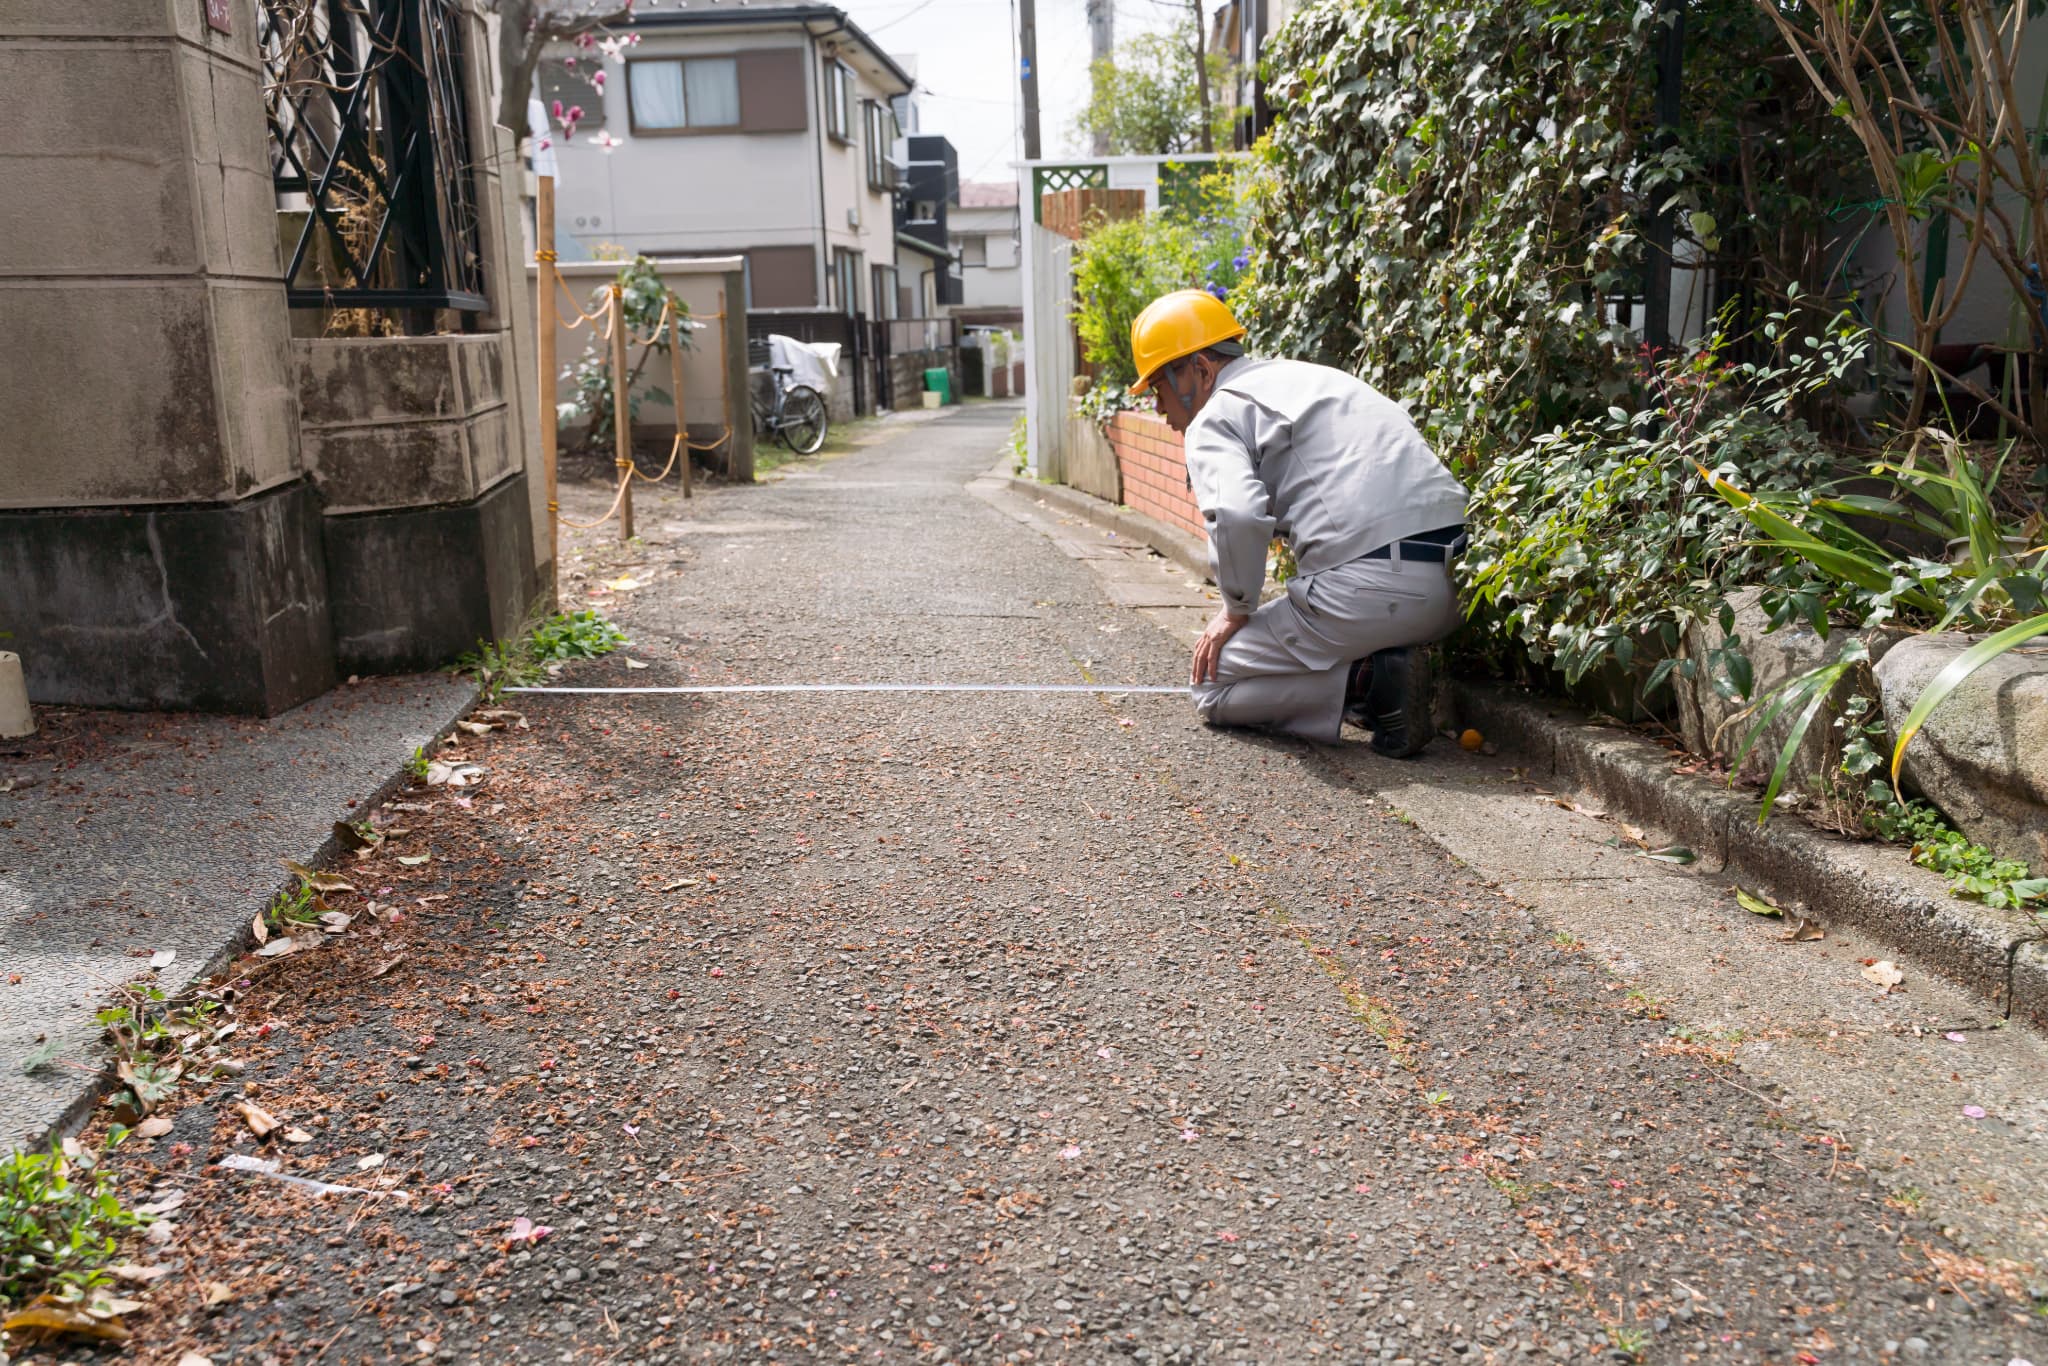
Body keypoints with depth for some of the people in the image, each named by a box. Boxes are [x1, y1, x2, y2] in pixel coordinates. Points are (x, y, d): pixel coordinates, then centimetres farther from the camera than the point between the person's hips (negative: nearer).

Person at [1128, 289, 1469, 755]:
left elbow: (1237, 516, -21)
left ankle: (1369, 683, -8)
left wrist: (1236, 609, -3)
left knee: (1211, 684, 9)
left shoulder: (1216, 416, -1)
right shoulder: (1309, 376, 27)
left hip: (1367, 586, -8)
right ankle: (1382, 668, 8)